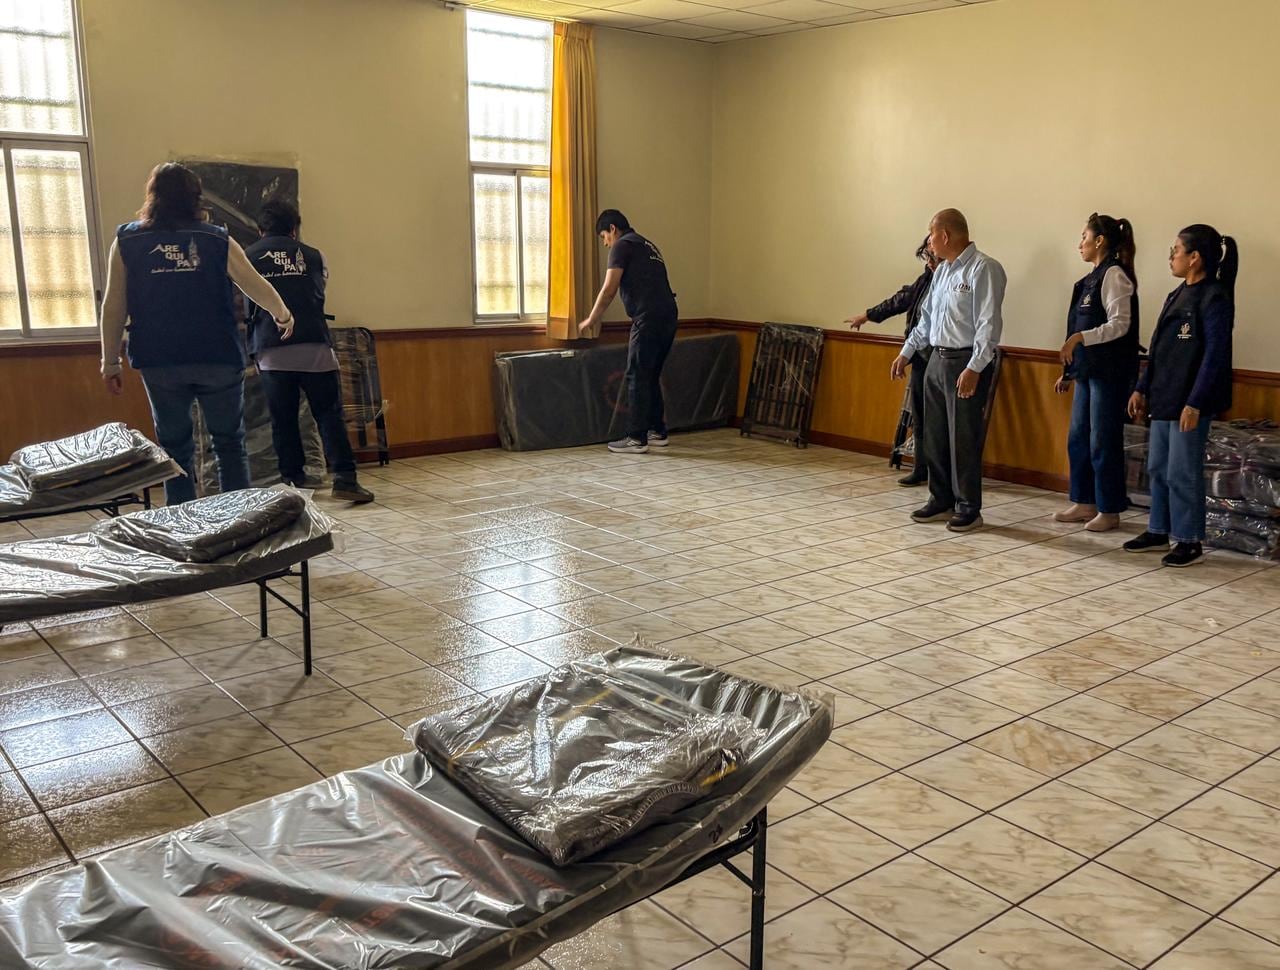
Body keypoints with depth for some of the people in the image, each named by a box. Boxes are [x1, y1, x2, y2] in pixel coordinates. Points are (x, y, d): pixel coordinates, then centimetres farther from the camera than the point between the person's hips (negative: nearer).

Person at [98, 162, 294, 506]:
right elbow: (256, 286, 4)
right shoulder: (217, 240, 0)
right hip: (218, 359, -1)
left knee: (175, 449, 10)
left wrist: (110, 363, 5)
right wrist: (282, 315, 23)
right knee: (229, 444, 11)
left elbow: (113, 307, 0)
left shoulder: (127, 242, 2)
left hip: (160, 365, 1)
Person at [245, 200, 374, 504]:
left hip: (271, 351, 1)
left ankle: (294, 483, 10)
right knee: (329, 414, 1)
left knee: (283, 421, 8)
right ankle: (345, 479, -9)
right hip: (314, 347, 0)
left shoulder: (248, 257, 11)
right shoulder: (313, 256, 12)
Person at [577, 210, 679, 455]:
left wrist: (591, 320, 6)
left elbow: (609, 290, -6)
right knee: (652, 377, 16)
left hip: (649, 317, -9)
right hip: (669, 315, 9)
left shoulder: (623, 245, 0)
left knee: (638, 378, -4)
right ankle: (657, 432, 20)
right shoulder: (647, 246, 27)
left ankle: (636, 439, -2)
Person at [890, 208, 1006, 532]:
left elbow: (989, 324, -18)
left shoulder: (983, 269, -12)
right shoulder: (942, 270, 14)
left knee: (964, 440, -2)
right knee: (935, 436, 13)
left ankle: (968, 508, 10)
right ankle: (941, 500, 25)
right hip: (937, 360, 8)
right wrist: (906, 352, 21)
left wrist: (974, 369, -23)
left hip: (967, 363, -8)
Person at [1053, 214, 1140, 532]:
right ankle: (1085, 503, 22)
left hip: (1109, 372, -9)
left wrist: (1079, 337, -27)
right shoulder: (1094, 277, 16)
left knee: (1103, 442, -3)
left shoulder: (1114, 275, -10)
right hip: (1087, 371, 9)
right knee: (1078, 439, 12)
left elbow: (1120, 325, -18)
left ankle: (1110, 511, 6)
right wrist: (1069, 371, 20)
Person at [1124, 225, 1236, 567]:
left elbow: (1214, 355, -16)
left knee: (1182, 472, -2)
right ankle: (1159, 532, 26)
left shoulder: (1214, 298, -12)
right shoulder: (1178, 295, 13)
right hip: (1163, 398, 8)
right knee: (1158, 468, 14)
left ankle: (1189, 541, 10)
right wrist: (1142, 389, 16)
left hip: (1189, 401, -8)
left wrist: (1195, 403, -20)